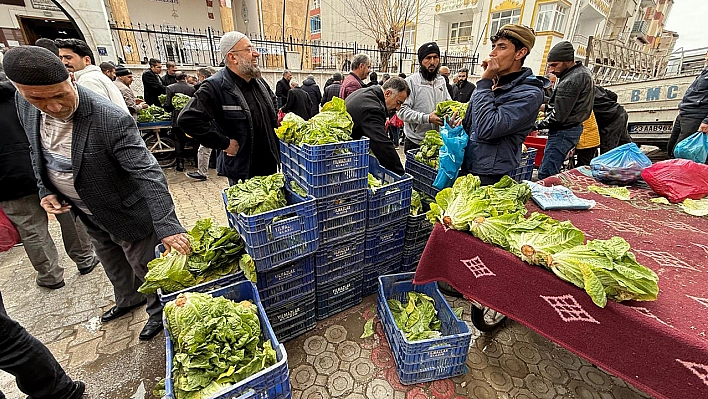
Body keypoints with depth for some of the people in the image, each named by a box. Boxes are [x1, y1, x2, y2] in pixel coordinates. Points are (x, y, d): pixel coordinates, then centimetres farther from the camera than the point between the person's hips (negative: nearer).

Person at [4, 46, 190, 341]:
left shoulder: (112, 120, -31)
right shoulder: (24, 105, -8)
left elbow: (148, 173, -34)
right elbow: (37, 152, 10)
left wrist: (167, 227, -40)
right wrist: (45, 191, -2)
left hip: (126, 214, -7)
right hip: (89, 215, 8)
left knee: (144, 266, 11)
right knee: (112, 266, 28)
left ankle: (159, 310, 38)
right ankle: (128, 300, 54)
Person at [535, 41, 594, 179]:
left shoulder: (570, 81, -20)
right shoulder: (583, 71, 13)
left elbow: (558, 116, -20)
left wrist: (537, 125, -9)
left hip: (563, 131, -11)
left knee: (545, 175, -12)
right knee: (552, 171, 16)